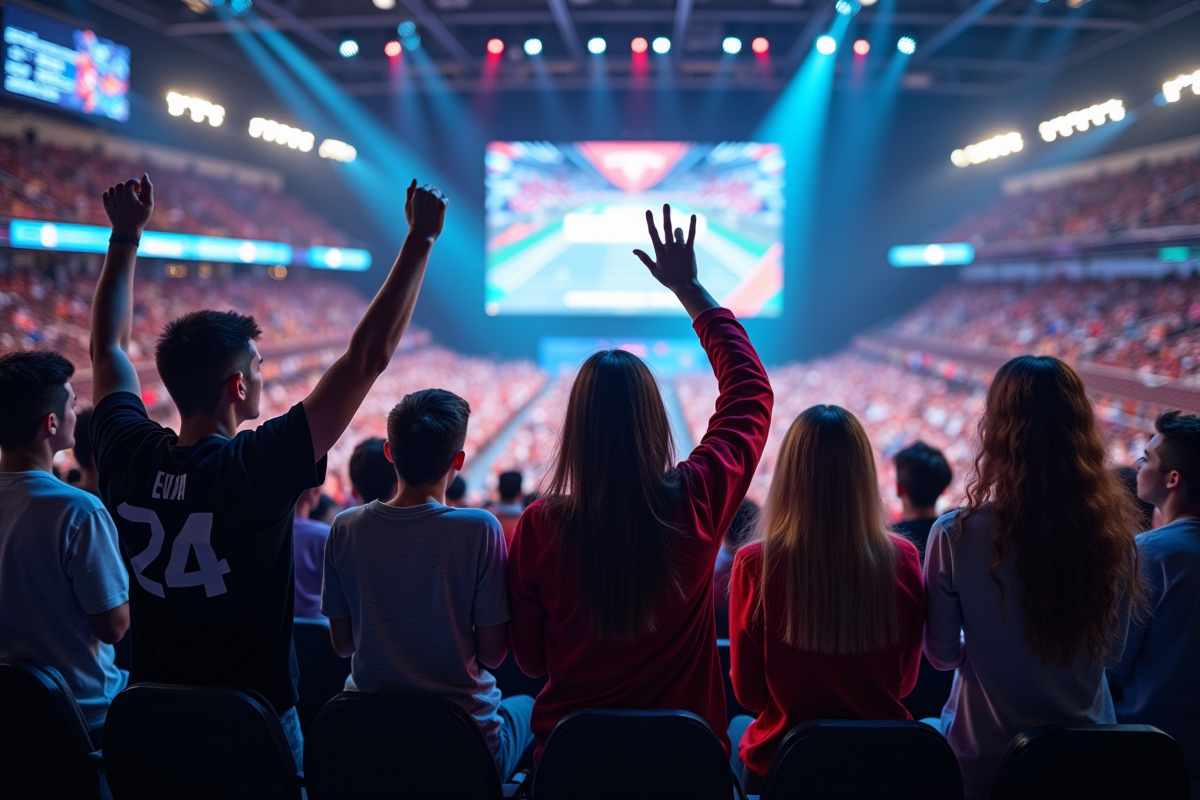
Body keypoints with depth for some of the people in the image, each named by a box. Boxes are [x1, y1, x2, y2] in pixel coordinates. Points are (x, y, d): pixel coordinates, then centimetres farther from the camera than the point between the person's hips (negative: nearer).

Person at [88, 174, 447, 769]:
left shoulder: (129, 458, -9)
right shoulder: (256, 468, -24)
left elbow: (107, 346, 10)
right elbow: (368, 356, -23)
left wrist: (126, 233, 17)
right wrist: (421, 237, -16)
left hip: (152, 717, 5)